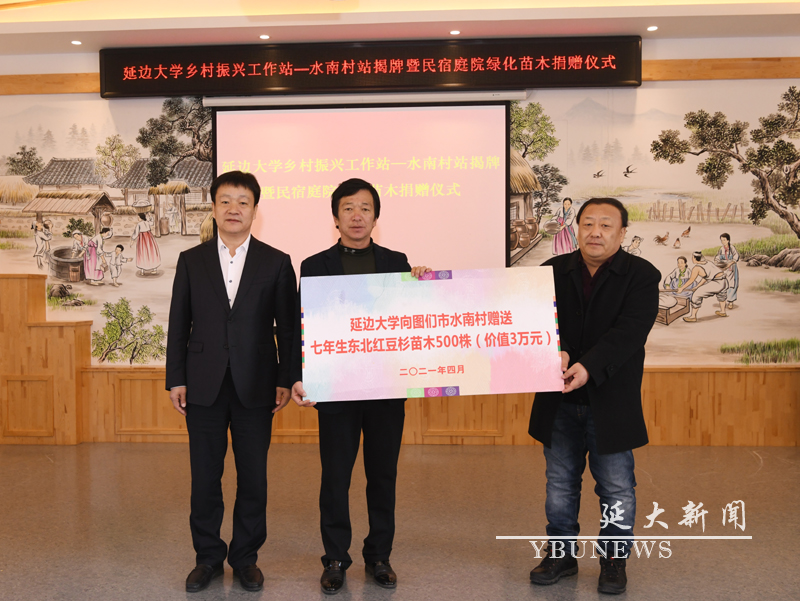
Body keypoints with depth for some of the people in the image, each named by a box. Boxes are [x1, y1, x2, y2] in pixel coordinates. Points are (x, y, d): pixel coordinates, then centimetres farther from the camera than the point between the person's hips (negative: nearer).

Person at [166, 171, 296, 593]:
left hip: (255, 386, -1)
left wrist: (285, 380, -3)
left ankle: (246, 557, 23)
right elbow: (179, 324, 7)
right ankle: (208, 555, 24)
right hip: (204, 385, 1)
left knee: (253, 476, 6)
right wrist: (175, 379, 1)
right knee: (204, 476, 8)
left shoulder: (276, 262, 3)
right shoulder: (191, 261, 7)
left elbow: (287, 326, 3)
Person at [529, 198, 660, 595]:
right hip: (561, 400, 3)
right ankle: (561, 555, 31)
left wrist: (589, 366, -30)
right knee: (560, 484, 14)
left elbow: (629, 331, -17)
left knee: (616, 488, 8)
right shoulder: (553, 271, 4)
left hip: (611, 400, -3)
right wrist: (556, 352, -26)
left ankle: (614, 560, 27)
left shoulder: (641, 275, -5)